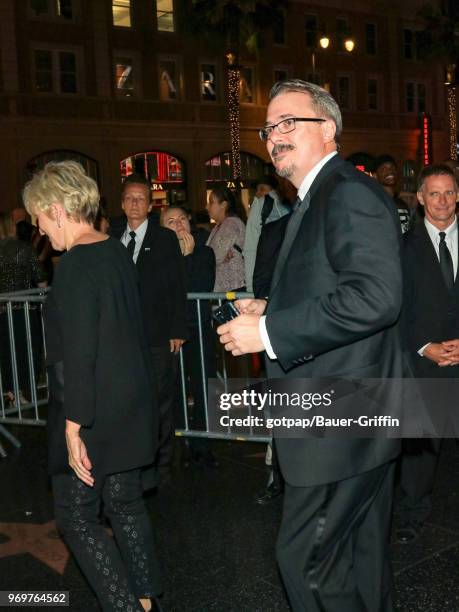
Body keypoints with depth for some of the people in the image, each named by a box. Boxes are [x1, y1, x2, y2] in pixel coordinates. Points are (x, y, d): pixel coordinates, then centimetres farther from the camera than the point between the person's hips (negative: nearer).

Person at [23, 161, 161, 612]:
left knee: (76, 517, 7)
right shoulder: (117, 252, 5)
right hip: (131, 405, 9)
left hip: (93, 416, -8)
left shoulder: (75, 266, -20)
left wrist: (73, 428, -18)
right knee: (125, 502, 20)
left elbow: (78, 354, -23)